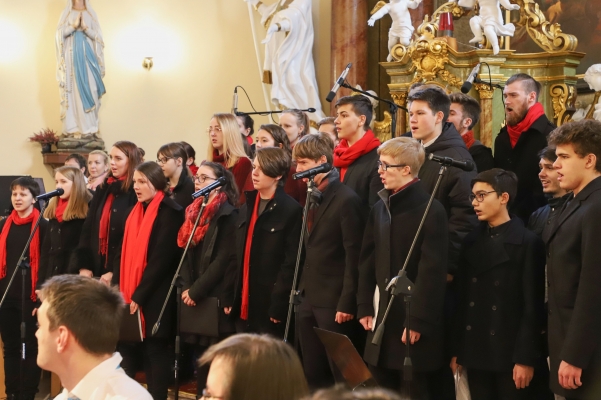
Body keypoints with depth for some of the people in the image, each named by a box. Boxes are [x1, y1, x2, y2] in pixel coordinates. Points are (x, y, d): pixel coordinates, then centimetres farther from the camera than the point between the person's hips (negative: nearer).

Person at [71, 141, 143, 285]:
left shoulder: (137, 193, -8)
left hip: (121, 273, -6)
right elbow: (88, 229, 12)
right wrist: (83, 265, 3)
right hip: (97, 267, 6)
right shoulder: (103, 189, 14)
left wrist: (114, 272, -15)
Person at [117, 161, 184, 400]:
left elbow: (161, 259, -16)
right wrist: (123, 291, 5)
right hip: (130, 295, 7)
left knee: (155, 350, -1)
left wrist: (139, 295, -17)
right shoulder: (136, 212, 13)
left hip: (154, 297, -7)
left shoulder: (170, 212, -10)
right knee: (127, 349, 7)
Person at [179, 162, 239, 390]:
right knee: (200, 354, 10)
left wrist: (197, 291, -15)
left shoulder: (228, 215, -9)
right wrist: (187, 287, -2)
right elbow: (187, 253, 13)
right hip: (195, 297, 7)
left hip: (216, 298, -7)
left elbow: (224, 259, -15)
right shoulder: (195, 211, 14)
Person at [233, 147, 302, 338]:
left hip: (270, 305, -7)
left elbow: (291, 261, -13)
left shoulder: (291, 209, -9)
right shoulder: (246, 208, 14)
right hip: (245, 305, 7)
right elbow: (237, 256, 16)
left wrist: (278, 305, -17)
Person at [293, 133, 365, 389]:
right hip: (308, 300, 8)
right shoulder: (313, 199, 13)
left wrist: (347, 303, -17)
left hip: (333, 303, -8)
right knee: (312, 374, 11)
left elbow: (354, 256, -16)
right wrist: (302, 291, 12)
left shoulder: (346, 199, -13)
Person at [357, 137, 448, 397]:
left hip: (415, 322, -7)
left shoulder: (431, 210, -13)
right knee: (382, 388, 13)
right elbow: (368, 261, 13)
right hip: (383, 318, 7)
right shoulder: (380, 208, 11)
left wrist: (418, 320, -18)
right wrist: (364, 307, 7)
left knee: (417, 389, 2)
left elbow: (432, 271, -17)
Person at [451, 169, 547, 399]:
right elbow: (462, 298, 9)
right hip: (476, 353, 5)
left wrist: (526, 358, -13)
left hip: (511, 354, -5)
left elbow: (533, 307, -9)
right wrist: (457, 350, 7)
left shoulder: (528, 243, -6)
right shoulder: (472, 241, 11)